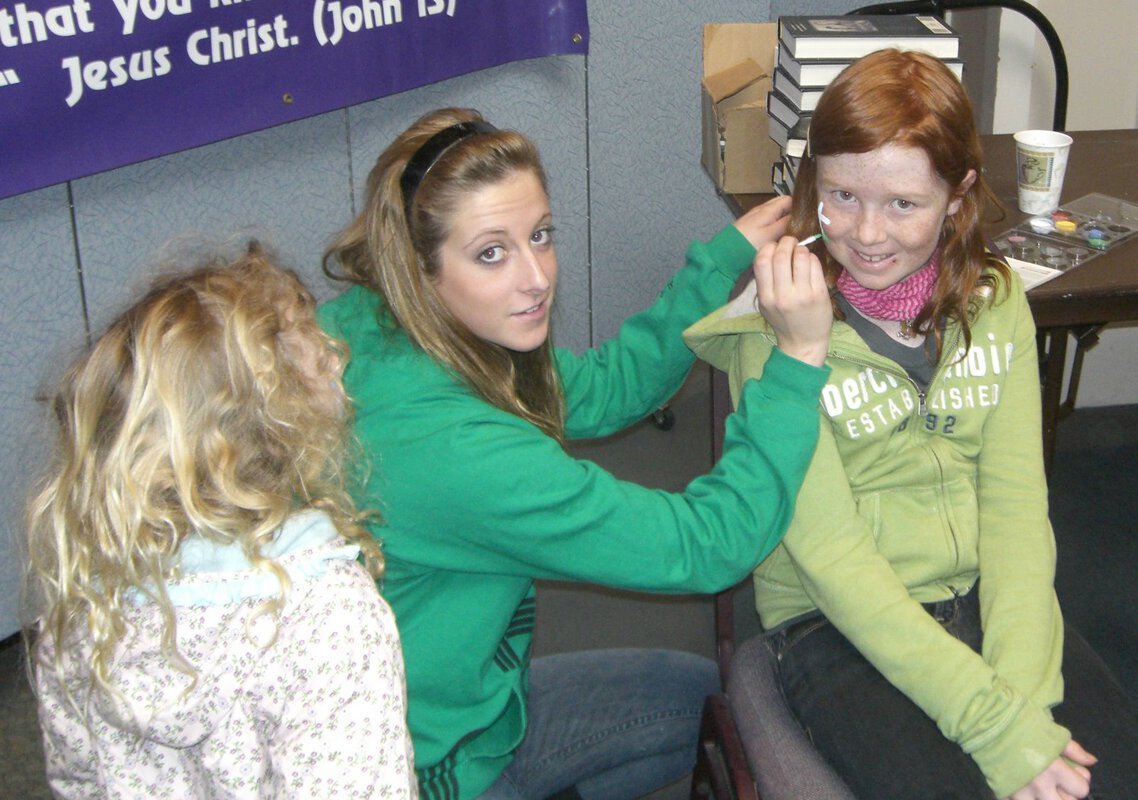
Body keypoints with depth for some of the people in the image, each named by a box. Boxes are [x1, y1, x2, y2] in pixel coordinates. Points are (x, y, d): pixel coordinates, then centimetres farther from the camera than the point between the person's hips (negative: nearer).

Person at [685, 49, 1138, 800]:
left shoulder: (996, 301, 3)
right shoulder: (776, 325, -11)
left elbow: (1015, 501, -2)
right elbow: (831, 553, -15)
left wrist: (1023, 688, -17)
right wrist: (995, 722, -20)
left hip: (986, 601, 4)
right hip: (839, 627, -4)